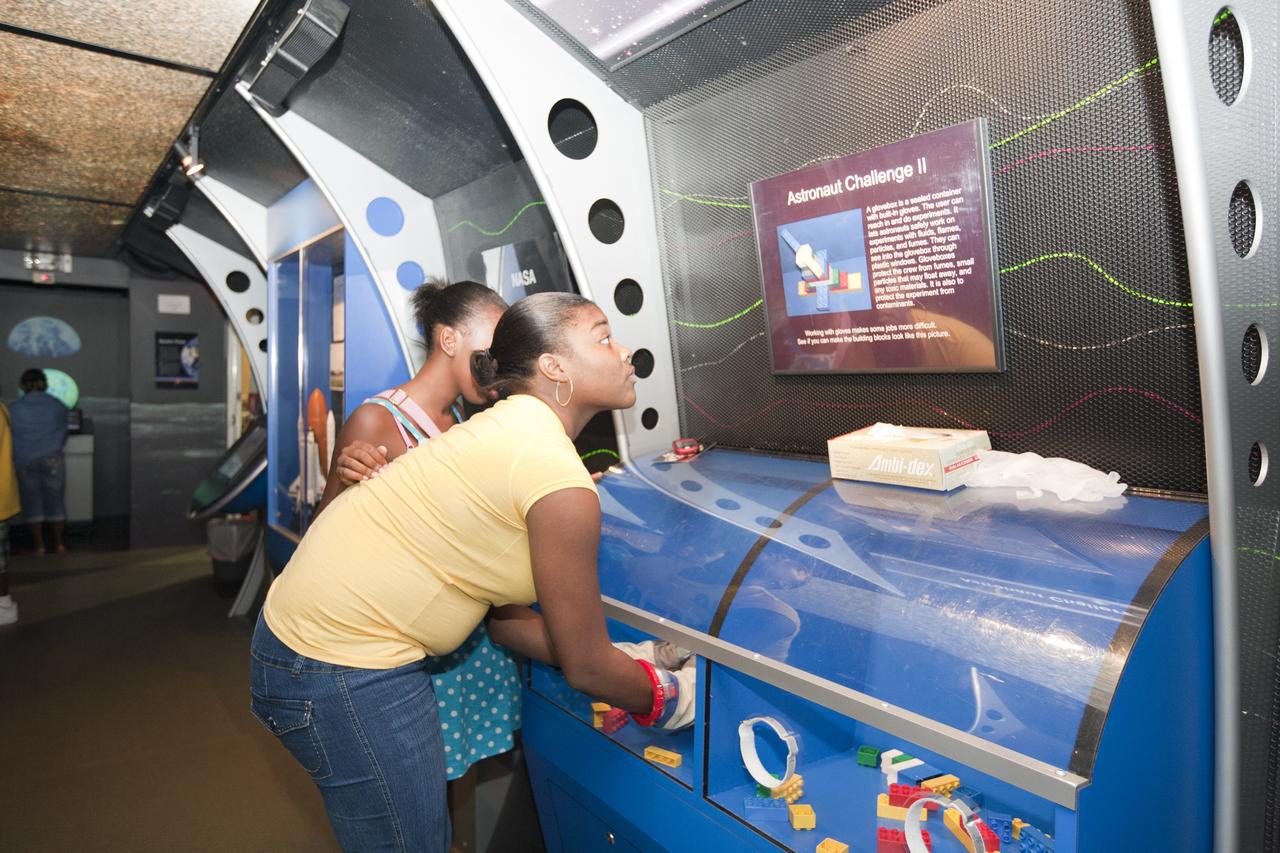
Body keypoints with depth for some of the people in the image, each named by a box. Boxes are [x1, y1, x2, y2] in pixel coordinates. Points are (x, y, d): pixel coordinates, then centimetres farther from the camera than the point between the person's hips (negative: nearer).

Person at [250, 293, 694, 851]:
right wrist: (666, 698, 6)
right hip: (346, 673, -9)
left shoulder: (509, 429, 5)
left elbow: (507, 616, 9)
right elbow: (584, 666, -12)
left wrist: (621, 663, 11)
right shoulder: (560, 483, -23)